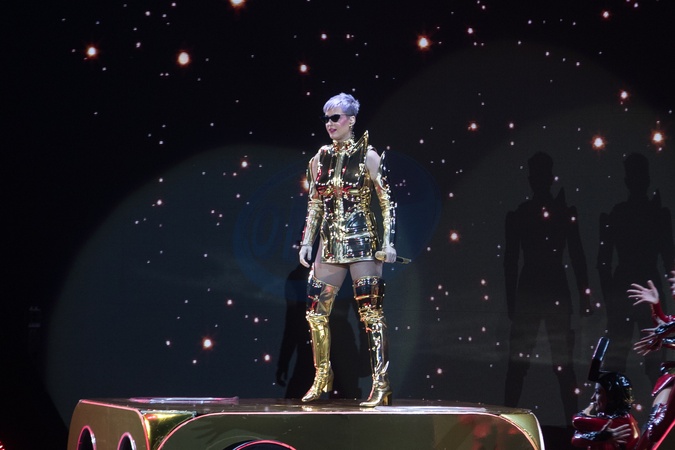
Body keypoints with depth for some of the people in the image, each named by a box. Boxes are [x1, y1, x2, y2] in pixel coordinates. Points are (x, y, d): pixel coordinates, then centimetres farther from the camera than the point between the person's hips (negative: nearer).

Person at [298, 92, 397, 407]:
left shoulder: (368, 156, -3)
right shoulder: (320, 158, 11)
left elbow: (387, 202, -4)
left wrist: (389, 242, -11)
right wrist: (306, 242, 11)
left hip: (362, 241, -5)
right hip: (330, 243, 5)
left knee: (371, 311, -6)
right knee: (316, 311, 4)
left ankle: (381, 383, -2)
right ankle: (322, 377, 19)